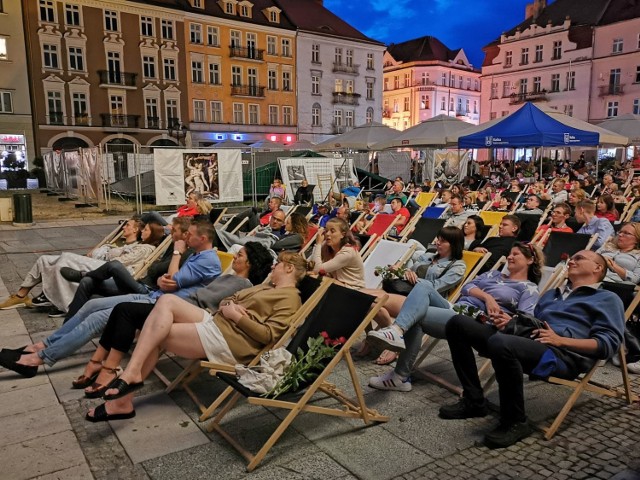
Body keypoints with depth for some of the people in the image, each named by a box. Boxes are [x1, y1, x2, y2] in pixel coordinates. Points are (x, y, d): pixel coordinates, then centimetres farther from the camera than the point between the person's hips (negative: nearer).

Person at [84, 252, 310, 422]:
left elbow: (268, 335, -15)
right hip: (214, 322, 9)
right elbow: (226, 301, 23)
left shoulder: (290, 298, -1)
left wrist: (238, 316, -14)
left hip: (228, 339, -9)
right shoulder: (265, 287, 27)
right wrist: (227, 307, 0)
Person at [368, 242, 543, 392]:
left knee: (416, 316, -27)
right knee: (424, 286, -23)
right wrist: (486, 296, -5)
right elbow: (467, 287, 13)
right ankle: (397, 331, -39)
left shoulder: (529, 289, 12)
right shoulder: (494, 274, 30)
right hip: (454, 311, 6)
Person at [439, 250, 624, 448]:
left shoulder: (607, 299, 15)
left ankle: (515, 422, -19)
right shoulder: (551, 294, 36)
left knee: (501, 343, -39)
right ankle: (474, 401, -3)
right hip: (523, 341, 7)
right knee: (458, 323, -7)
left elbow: (609, 344, 0)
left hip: (563, 355, -7)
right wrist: (511, 321, 9)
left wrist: (560, 340, -12)